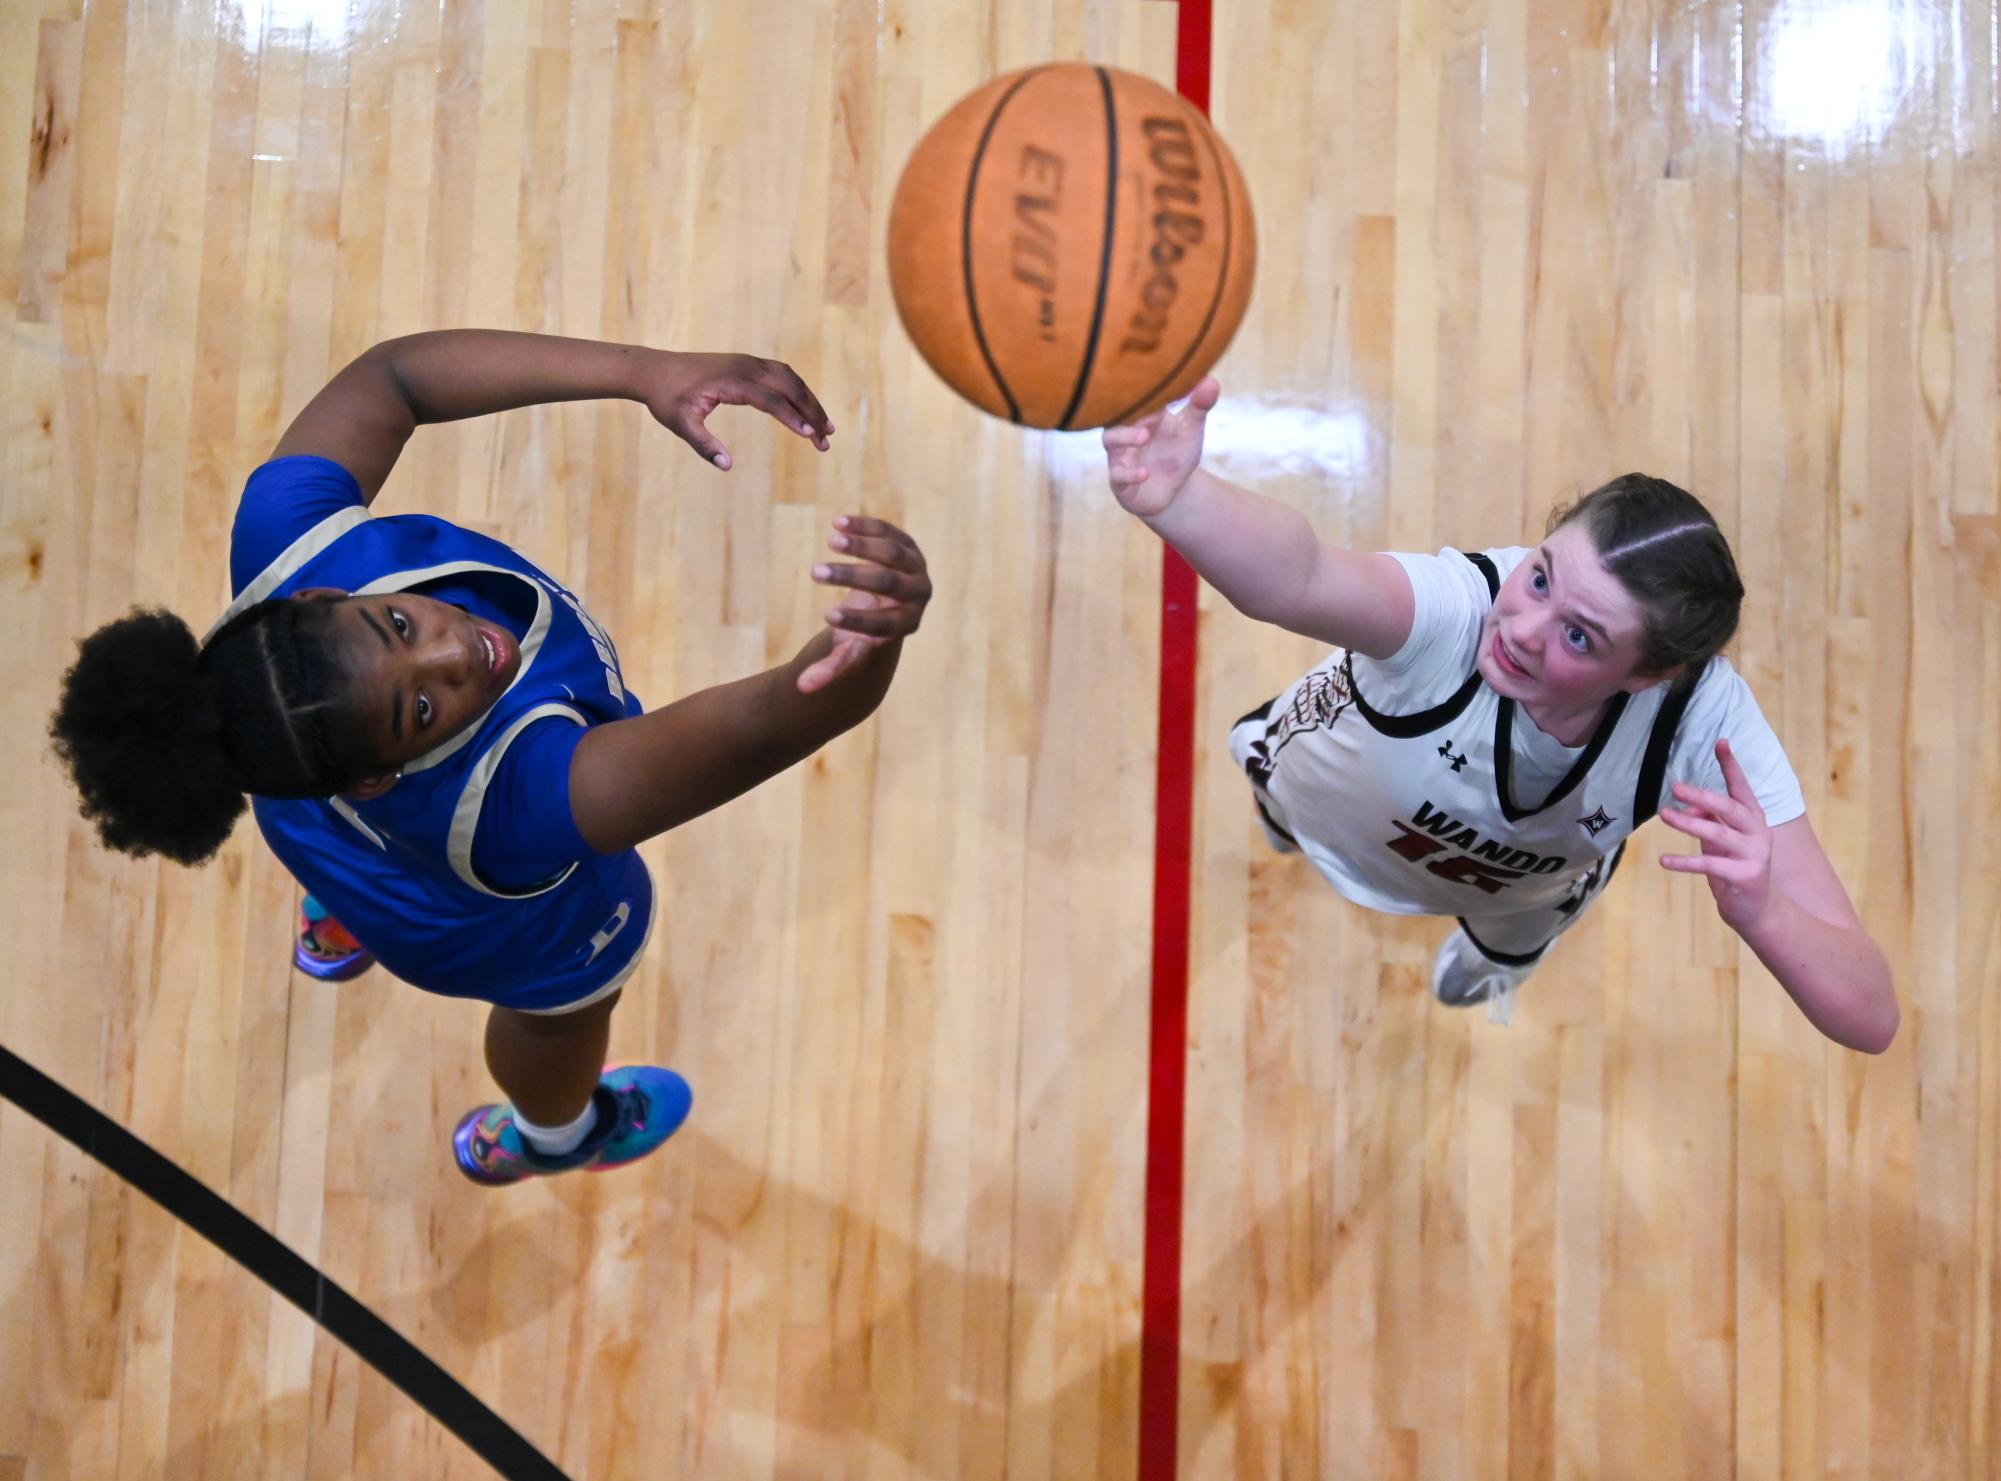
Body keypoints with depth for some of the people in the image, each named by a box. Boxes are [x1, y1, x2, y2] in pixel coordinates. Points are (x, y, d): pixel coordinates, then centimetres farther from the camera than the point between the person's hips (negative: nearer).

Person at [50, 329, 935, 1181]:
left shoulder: (288, 538, -41)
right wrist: (883, 636, -85)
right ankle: (547, 1138, 71)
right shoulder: (512, 795, -54)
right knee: (560, 1013, 34)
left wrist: (642, 371, -40)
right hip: (526, 936, -3)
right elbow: (765, 727, -62)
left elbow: (389, 376, -30)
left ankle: (337, 925, 80)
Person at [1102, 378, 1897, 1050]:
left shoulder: (1706, 723, -42)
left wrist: (1759, 911, -61)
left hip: (1524, 890, 3)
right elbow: (1299, 578, -74)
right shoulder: (1461, 605, -48)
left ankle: (1485, 960, 74)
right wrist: (1175, 498, -94)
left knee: (1504, 949, 37)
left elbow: (1871, 1018, -42)